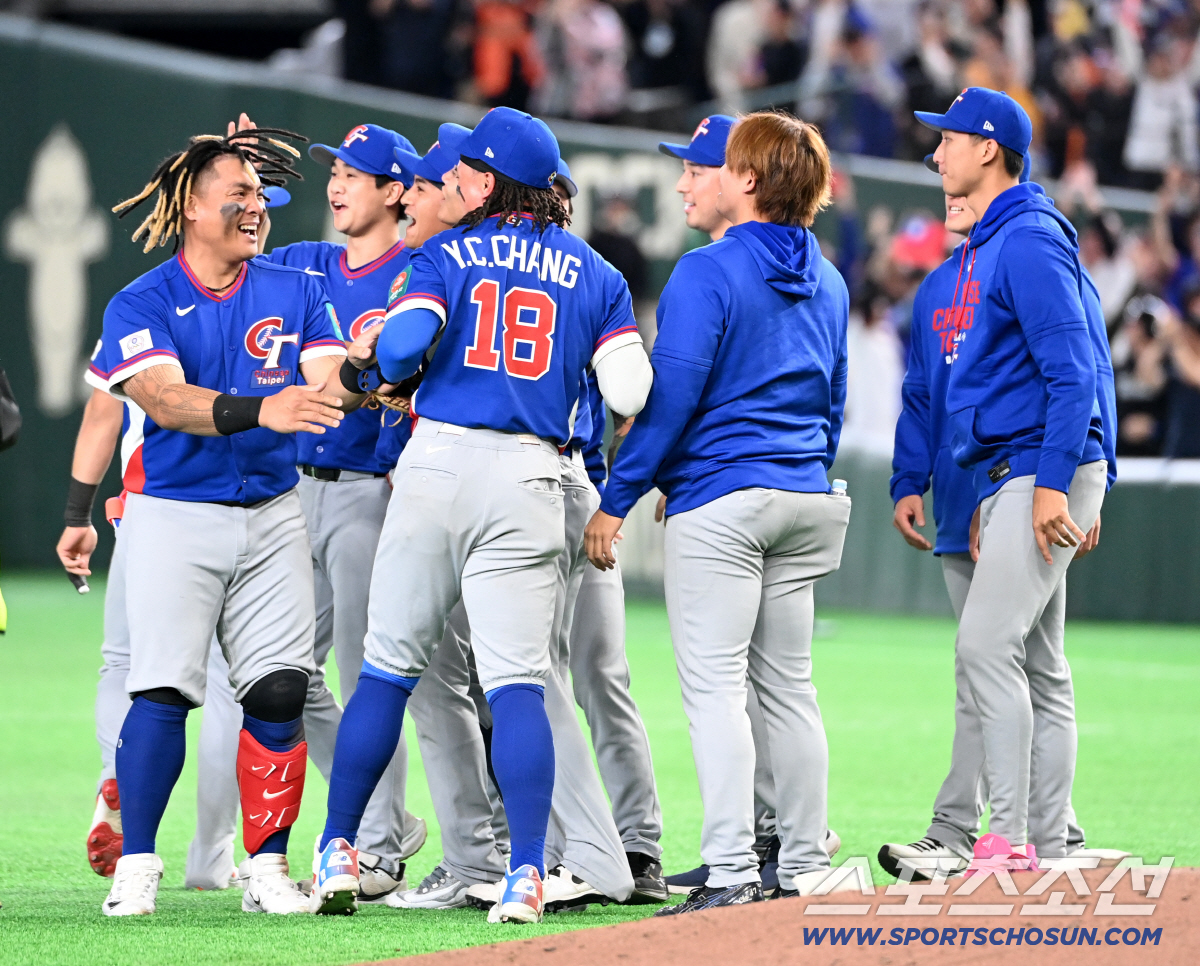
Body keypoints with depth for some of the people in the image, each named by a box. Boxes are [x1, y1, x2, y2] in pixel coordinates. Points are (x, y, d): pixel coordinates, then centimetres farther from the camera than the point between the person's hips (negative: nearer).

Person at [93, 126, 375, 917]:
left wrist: (364, 376, -31)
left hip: (272, 518, 3)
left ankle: (268, 869, 4)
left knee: (279, 693, -4)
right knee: (164, 690, -11)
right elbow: (165, 400, -22)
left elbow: (329, 383, -6)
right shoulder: (142, 305, -4)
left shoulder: (294, 295, 7)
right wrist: (258, 411, -39)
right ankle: (136, 867, -2)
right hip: (176, 518, -3)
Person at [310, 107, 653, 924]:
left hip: (438, 459, -1)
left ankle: (338, 850, 9)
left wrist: (372, 357, 10)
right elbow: (630, 394, 0)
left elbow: (404, 343, -12)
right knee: (518, 681, -2)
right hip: (529, 477, 1)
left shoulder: (449, 255, 5)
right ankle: (527, 871, -13)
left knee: (389, 667, 7)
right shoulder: (595, 274, 11)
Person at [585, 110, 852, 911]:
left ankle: (733, 873, -14)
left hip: (719, 496, -8)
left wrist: (616, 500, -10)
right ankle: (805, 869, 13)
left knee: (714, 687, -8)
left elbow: (672, 395, -15)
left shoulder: (709, 272, -11)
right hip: (805, 499, 8)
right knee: (789, 686, 12)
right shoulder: (827, 281, 12)